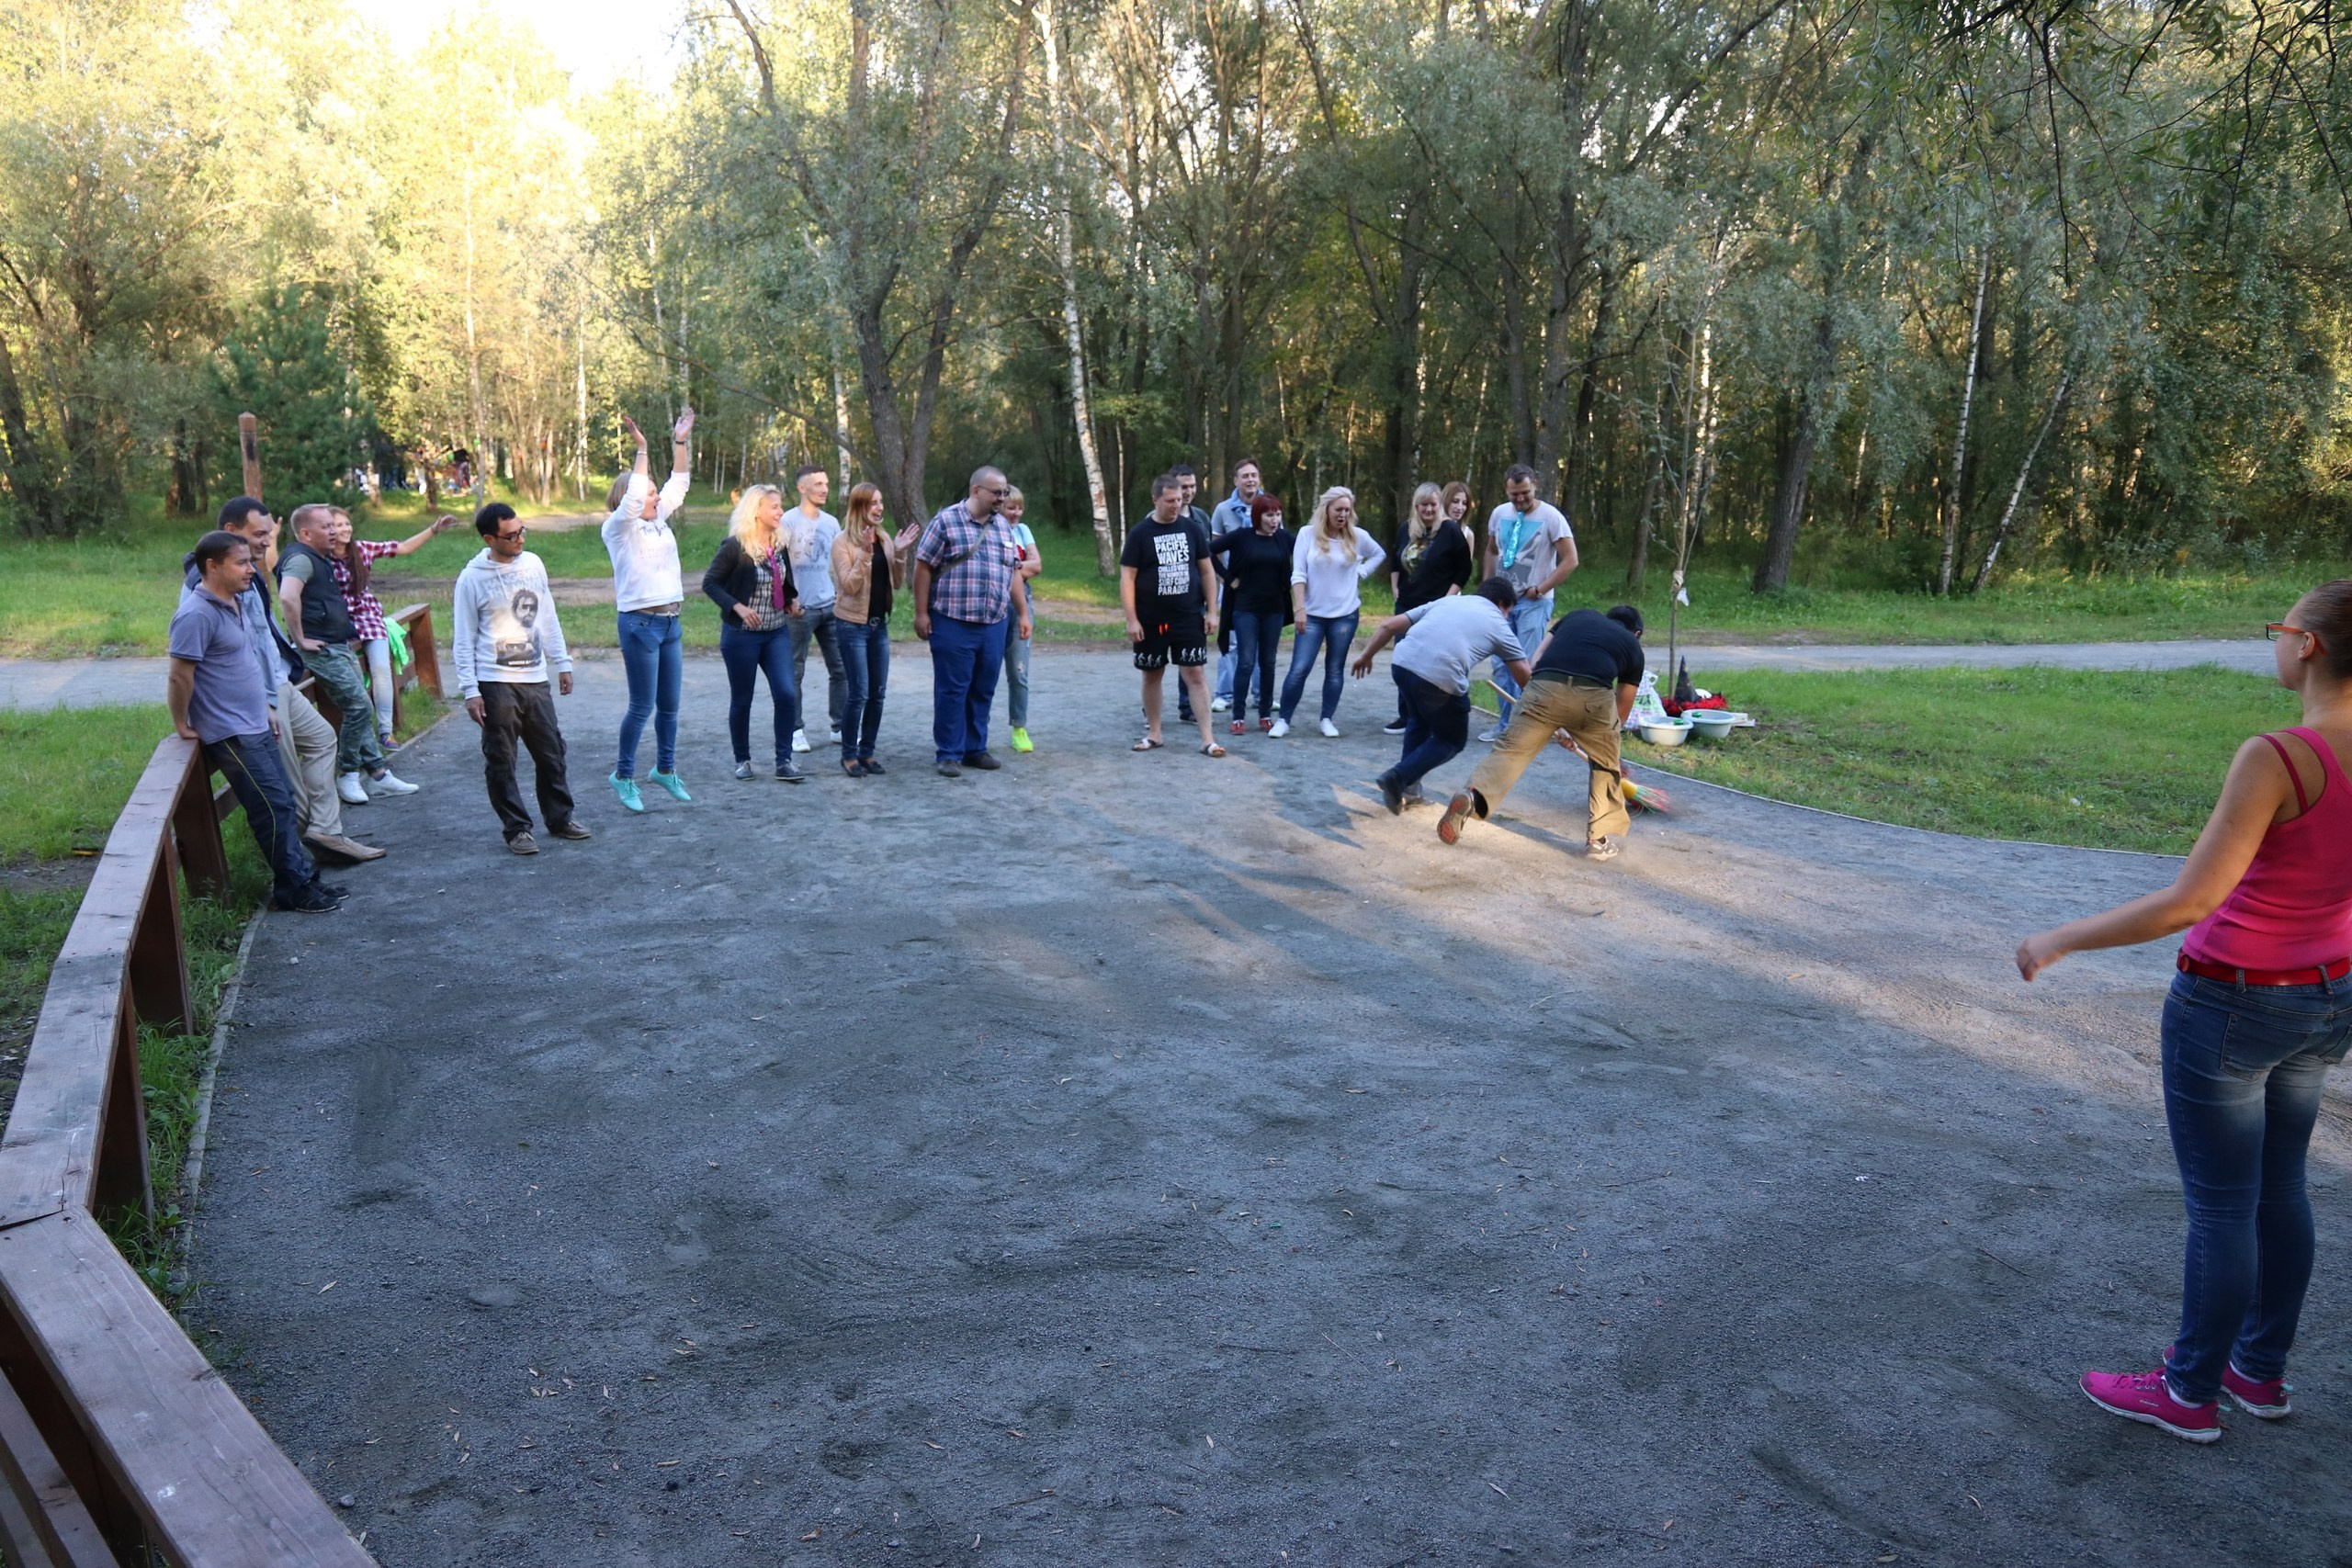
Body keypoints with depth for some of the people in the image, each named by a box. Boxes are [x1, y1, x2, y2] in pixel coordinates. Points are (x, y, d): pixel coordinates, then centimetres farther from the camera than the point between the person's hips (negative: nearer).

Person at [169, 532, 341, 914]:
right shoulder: (197, 615, -21)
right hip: (231, 735, -9)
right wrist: (183, 726, -11)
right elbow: (180, 676, -19)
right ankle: (295, 889, 5)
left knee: (283, 803, 13)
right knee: (274, 809, -4)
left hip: (255, 726, 9)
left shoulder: (232, 604, 10)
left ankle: (303, 878, 21)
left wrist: (264, 708, 20)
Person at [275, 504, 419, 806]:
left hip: (341, 646, 10)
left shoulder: (320, 559, 18)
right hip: (322, 650, -10)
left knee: (360, 709, 10)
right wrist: (301, 639, -24)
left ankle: (378, 774, 14)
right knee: (359, 706, -12)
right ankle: (346, 775, 0)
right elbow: (288, 597, -32)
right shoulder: (301, 559, -15)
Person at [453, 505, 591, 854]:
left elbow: (548, 618, 15)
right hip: (496, 684, -4)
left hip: (535, 679, 4)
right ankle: (516, 828, 13)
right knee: (501, 761, 2)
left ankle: (560, 817, 24)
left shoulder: (532, 564, 5)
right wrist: (470, 691, -9)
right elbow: (463, 641, -5)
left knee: (551, 751, 10)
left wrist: (562, 662, 14)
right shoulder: (472, 579, -8)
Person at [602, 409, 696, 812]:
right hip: (640, 624, -7)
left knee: (670, 704, 13)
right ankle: (623, 775, 10)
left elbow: (679, 482, 15)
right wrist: (641, 449, -22)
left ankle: (665, 768, 27)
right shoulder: (619, 528, -7)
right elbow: (633, 496, -24)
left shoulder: (659, 520, 12)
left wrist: (681, 442, 7)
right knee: (642, 706, -3)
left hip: (670, 623, 7)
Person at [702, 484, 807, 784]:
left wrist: (792, 600, 0)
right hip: (742, 635, -5)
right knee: (741, 700, 6)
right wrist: (737, 607, -23)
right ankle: (742, 759, 22)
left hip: (777, 632, 5)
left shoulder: (780, 543, 4)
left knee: (787, 694, -7)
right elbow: (710, 583, -12)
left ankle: (784, 761, 1)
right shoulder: (734, 546, -14)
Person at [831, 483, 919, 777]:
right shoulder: (843, 542, -9)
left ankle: (867, 751, 19)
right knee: (858, 693, -5)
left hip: (879, 624, 6)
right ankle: (849, 755, 6)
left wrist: (900, 554, -5)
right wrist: (865, 554, -25)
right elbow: (849, 585, -16)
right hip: (853, 624, -6)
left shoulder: (884, 539, 8)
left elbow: (896, 584, 9)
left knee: (878, 693, 8)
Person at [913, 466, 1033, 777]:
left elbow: (1013, 573, 18)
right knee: (952, 690, 0)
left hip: (994, 624, 6)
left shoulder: (1002, 526, 14)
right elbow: (923, 567, -5)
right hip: (953, 623, -5)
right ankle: (949, 754, 8)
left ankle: (975, 749, 22)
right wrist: (921, 613, -9)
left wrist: (1023, 614, 15)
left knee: (984, 691, 11)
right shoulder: (946, 521, -5)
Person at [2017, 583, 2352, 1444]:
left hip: (2230, 1008, -7)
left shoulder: (2276, 758, -28)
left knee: (2219, 1206, 7)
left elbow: (2187, 902, -30)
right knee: (2278, 1188, 22)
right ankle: (2261, 1370, 38)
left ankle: (2190, 1393, 24)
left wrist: (2060, 939, -18)